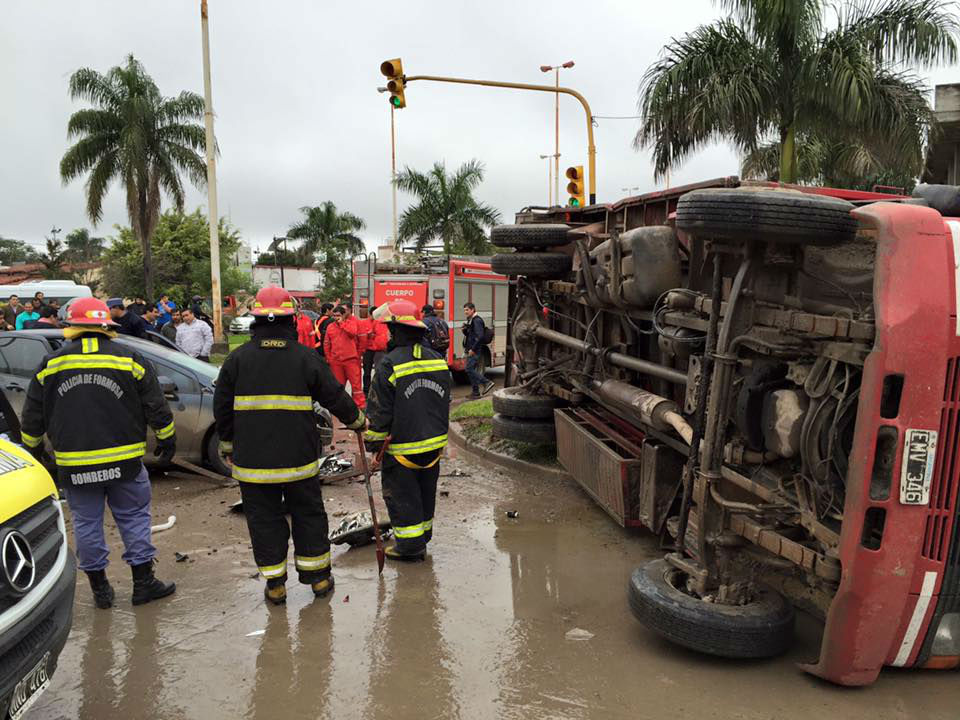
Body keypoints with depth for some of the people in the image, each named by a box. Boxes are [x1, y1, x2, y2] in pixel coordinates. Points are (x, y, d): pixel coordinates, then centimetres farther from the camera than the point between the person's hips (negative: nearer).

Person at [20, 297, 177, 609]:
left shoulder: (51, 364, 1)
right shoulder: (130, 359, -4)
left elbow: (33, 417, 8)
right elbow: (156, 408, -1)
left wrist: (32, 447, 24)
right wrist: (167, 438, 12)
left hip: (75, 464, 1)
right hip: (125, 461, -1)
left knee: (86, 523, 12)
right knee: (134, 517, 9)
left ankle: (99, 587, 19)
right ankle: (144, 582, 13)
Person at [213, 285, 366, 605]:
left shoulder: (237, 359, -4)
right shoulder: (306, 357, -5)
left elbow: (222, 407, 3)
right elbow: (335, 396, 1)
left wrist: (227, 444, 17)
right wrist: (358, 420, 19)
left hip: (252, 459, 0)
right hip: (298, 458, 0)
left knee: (264, 519, 11)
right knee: (308, 514, 15)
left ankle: (275, 584, 18)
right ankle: (318, 577, 25)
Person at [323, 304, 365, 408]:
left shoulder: (351, 322, 2)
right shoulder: (330, 326, 8)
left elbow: (353, 332, -20)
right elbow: (326, 344, 13)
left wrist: (342, 323, -12)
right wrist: (328, 358, 8)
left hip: (351, 359, -3)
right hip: (335, 361, 3)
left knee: (356, 383, -2)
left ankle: (360, 405, 3)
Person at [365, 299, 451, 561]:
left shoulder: (390, 364, -20)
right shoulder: (438, 360, 1)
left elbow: (380, 412, -16)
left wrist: (373, 443, -5)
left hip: (402, 446, -6)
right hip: (434, 444, 7)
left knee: (402, 496, 7)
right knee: (426, 492, 20)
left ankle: (410, 545, 14)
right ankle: (423, 536, 35)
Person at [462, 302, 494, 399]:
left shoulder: (477, 320, -14)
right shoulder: (470, 321, 17)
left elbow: (480, 336, -22)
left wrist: (473, 349, -22)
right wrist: (465, 329, 4)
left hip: (475, 350, -10)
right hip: (471, 350, 10)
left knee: (469, 369, -13)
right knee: (471, 370, 9)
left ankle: (487, 383, -7)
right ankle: (476, 392, 13)